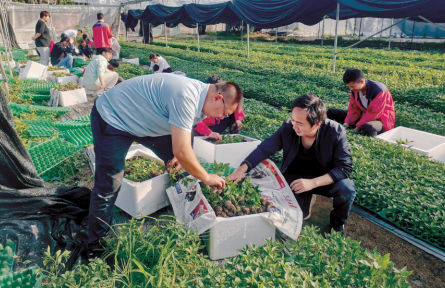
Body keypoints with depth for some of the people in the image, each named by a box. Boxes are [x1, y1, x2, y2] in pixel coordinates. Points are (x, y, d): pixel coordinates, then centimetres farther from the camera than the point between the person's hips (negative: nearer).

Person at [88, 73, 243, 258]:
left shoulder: (199, 95, -3)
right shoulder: (186, 97, -34)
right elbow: (182, 152, -34)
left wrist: (179, 157, -5)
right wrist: (207, 178, -20)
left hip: (141, 118, 9)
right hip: (112, 118, -9)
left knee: (182, 164, 7)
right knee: (108, 186, -7)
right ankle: (95, 245, 14)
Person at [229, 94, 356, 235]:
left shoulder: (335, 131, -23)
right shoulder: (287, 128, -18)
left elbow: (345, 167, -22)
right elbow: (265, 148, -11)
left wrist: (313, 182, -34)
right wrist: (242, 169, -25)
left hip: (324, 179, -1)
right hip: (296, 178, 1)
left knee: (347, 188, -29)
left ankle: (337, 225, 3)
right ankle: (306, 198, 19)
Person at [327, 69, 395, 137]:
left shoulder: (379, 90, -25)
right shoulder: (354, 90, -5)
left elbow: (374, 113, -26)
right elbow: (353, 109, 0)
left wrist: (358, 126, -26)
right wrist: (347, 123, -14)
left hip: (380, 119, -7)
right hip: (364, 115, 7)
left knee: (368, 128, -47)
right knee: (331, 112, 0)